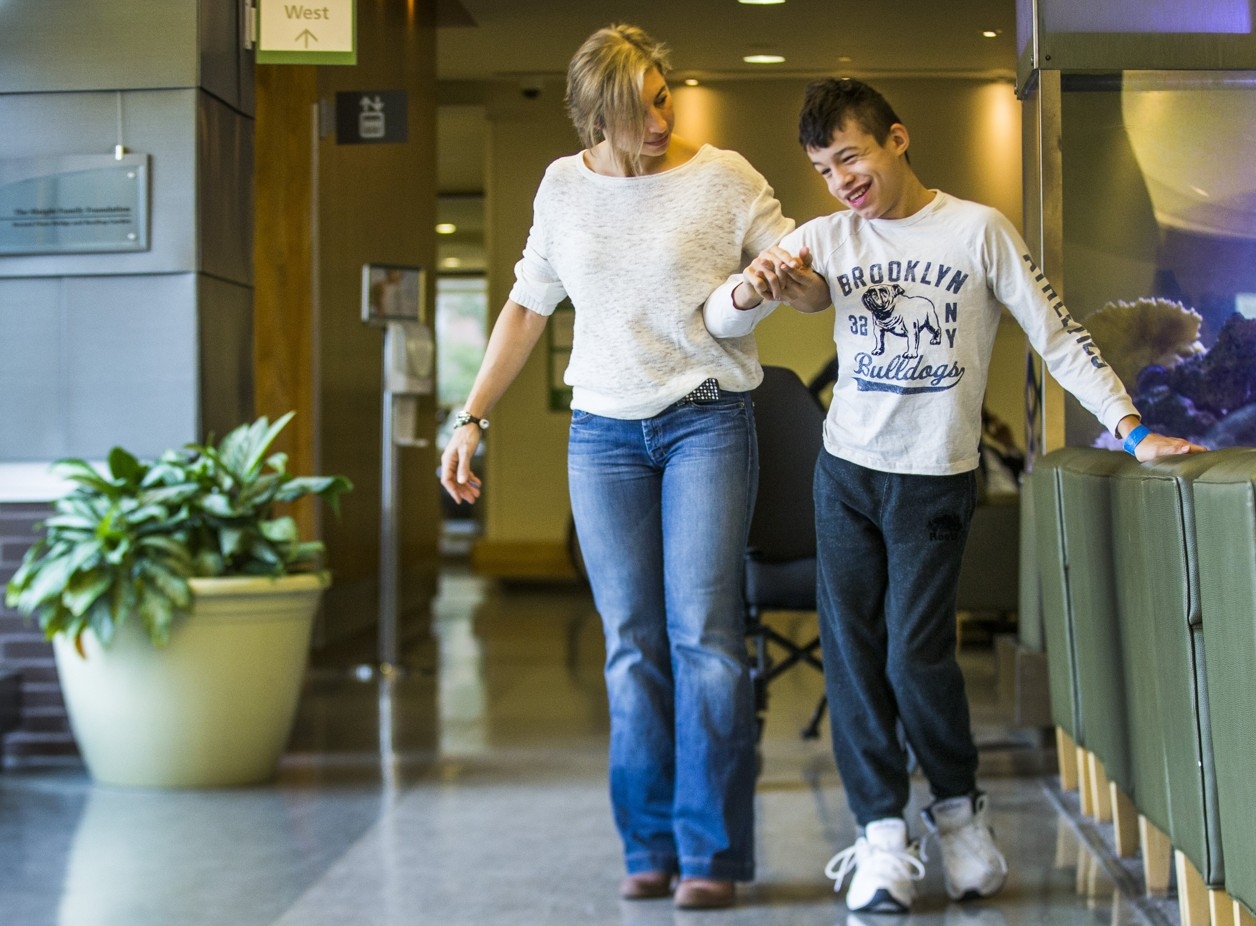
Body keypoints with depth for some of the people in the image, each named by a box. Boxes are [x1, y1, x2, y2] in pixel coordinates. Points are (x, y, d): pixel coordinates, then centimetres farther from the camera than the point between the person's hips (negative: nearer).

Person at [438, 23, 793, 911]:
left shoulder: (722, 176, -1)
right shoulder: (564, 186, 9)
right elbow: (527, 307, 16)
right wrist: (473, 418, 11)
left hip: (706, 421, -3)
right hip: (603, 431, 3)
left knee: (703, 632, -10)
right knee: (633, 645, 3)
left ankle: (712, 851, -4)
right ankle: (649, 848, 10)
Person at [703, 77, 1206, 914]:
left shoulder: (977, 230, -4)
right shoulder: (825, 241, 4)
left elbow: (1058, 335, -2)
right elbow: (719, 323, 2)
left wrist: (1132, 429, -10)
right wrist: (753, 290, -21)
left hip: (937, 477, -3)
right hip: (847, 469, 3)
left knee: (916, 654, -7)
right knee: (852, 651, 0)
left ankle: (958, 804, 17)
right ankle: (881, 830, 9)